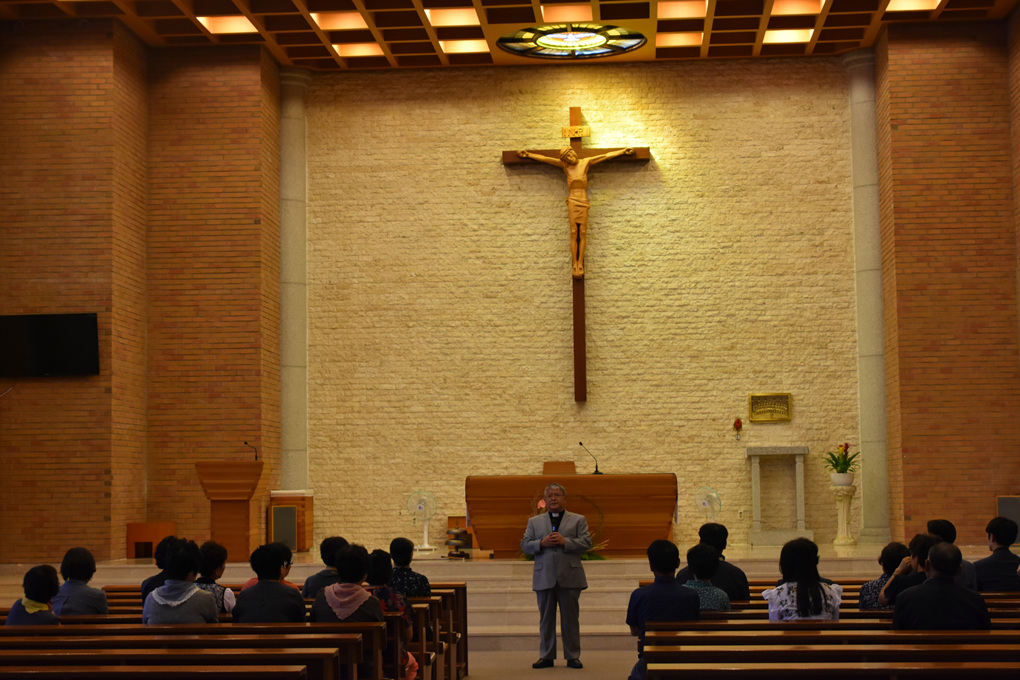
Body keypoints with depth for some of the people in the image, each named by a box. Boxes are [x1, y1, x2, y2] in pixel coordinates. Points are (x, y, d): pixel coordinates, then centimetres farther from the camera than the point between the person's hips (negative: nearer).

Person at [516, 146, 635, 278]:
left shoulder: (586, 162, 6)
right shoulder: (564, 165, 8)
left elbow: (607, 156, 8)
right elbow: (543, 158, 12)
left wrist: (623, 152, 8)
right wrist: (528, 155, 14)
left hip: (583, 202, 0)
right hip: (572, 201, 0)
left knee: (583, 234, -3)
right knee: (574, 233, -4)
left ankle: (580, 265, -4)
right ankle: (574, 265, -6)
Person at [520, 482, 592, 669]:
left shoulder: (578, 520, 10)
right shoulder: (534, 522, 15)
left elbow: (586, 543, -2)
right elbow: (525, 545, 7)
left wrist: (564, 542, -14)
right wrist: (542, 543, -11)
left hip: (570, 578, -2)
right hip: (544, 577, 2)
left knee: (570, 618, 1)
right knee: (546, 619, 5)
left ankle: (573, 656, 8)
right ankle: (546, 656, 12)